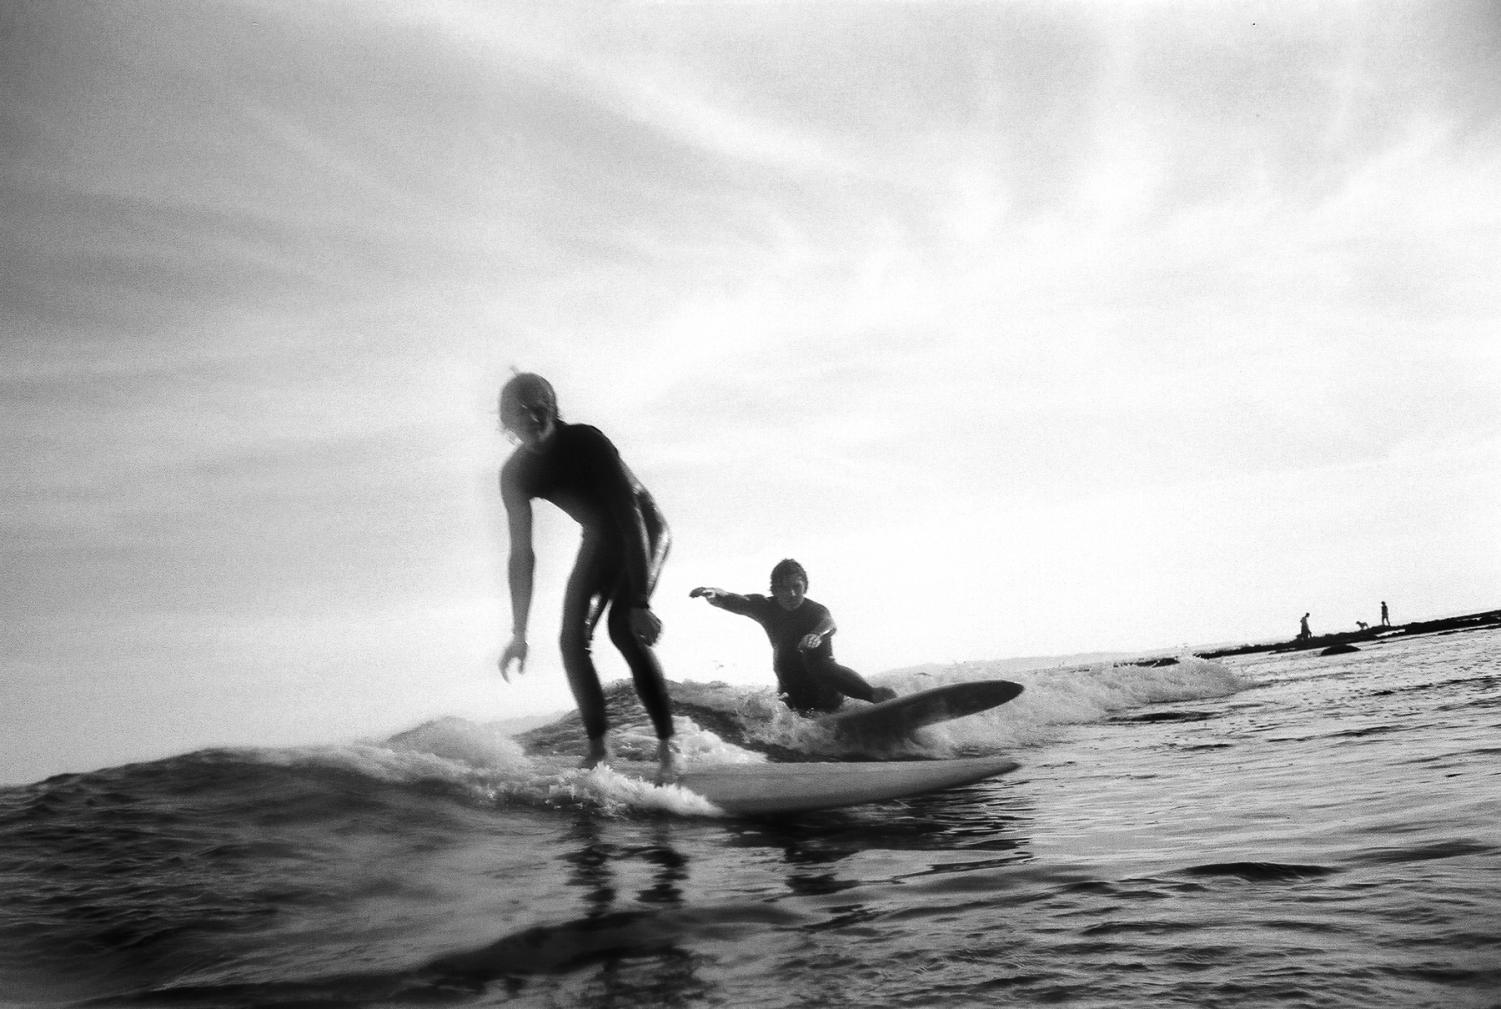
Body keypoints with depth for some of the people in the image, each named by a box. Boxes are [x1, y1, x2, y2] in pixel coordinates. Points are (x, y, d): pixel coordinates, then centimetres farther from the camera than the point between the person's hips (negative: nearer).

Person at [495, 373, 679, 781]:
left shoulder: (586, 442, -31)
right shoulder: (516, 474, -13)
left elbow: (631, 516, -34)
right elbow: (521, 554, -8)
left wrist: (639, 601, -40)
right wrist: (519, 633, -10)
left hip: (646, 530, -6)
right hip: (600, 540, 6)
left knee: (623, 627, -24)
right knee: (573, 638, -7)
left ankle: (667, 744, -18)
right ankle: (598, 747, 4)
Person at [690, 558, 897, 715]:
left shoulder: (816, 610, -10)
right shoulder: (767, 608, 3)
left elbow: (829, 624, -33)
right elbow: (736, 602, -11)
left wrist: (817, 634, -57)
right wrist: (714, 594, -34)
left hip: (825, 692, -6)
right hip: (795, 696, 6)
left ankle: (874, 694, -46)